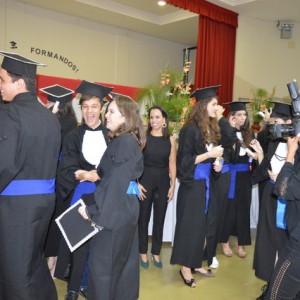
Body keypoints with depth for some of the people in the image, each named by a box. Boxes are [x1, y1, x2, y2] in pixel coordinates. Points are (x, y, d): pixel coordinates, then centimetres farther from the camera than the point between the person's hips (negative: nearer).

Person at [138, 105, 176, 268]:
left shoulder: (171, 140, 3)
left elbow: (172, 164, 4)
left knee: (159, 218, 10)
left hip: (163, 181, 2)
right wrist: (136, 183, -11)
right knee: (143, 217, 6)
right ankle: (143, 252, 23)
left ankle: (156, 252, 26)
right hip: (145, 180, -2)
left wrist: (173, 185, 0)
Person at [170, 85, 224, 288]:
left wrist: (217, 163, 0)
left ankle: (196, 264, 29)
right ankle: (185, 268, 16)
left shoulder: (212, 129, 8)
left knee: (201, 225, 14)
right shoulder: (191, 129, -15)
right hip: (192, 184, -7)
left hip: (206, 183, 8)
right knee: (190, 225, 2)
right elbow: (184, 160, -17)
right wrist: (209, 154, -21)